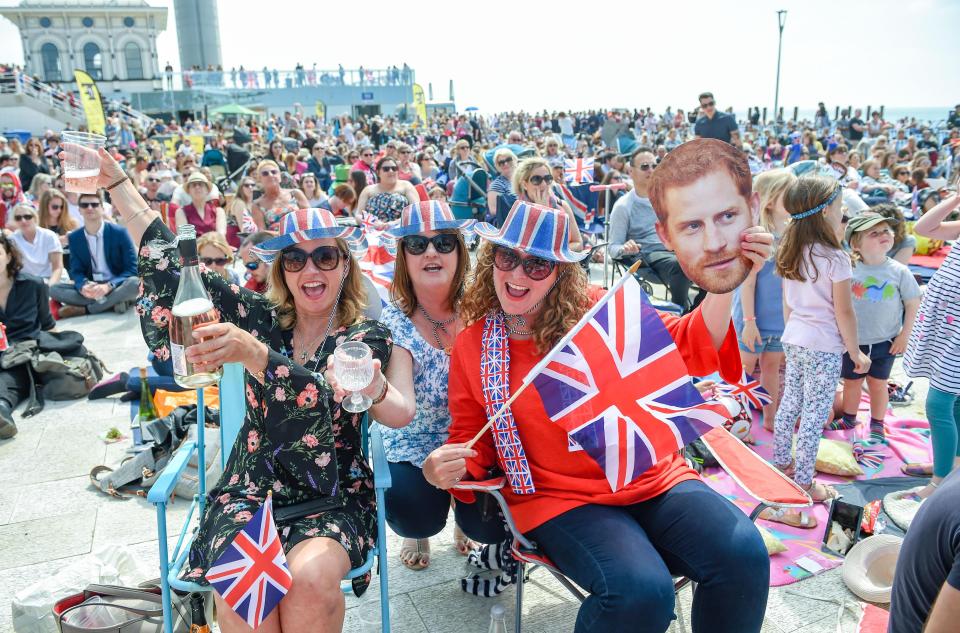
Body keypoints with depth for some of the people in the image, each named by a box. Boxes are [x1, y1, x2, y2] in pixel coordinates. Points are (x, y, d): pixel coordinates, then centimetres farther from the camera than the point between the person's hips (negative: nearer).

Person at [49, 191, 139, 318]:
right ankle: (113, 302, -26)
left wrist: (109, 286, -29)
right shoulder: (74, 237, 3)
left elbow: (132, 270, -12)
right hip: (91, 287, 4)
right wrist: (83, 285, -24)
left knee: (135, 283, -35)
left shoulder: (119, 232, -9)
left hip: (117, 286, -3)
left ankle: (83, 309, -24)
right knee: (54, 289, -17)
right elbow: (76, 271, 2)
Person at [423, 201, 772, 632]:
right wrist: (448, 467, -12)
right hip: (562, 499, -2)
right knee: (639, 592, -28)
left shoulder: (598, 311, 0)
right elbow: (472, 438, 10)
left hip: (652, 479, 2)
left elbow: (688, 345, 1)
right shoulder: (472, 347, 0)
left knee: (743, 555, -20)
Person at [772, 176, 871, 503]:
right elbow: (844, 313, -13)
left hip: (793, 340, 7)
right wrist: (856, 352, -3)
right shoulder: (835, 258, -18)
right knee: (815, 414, 2)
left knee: (790, 403, 18)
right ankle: (804, 482, 12)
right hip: (824, 347, -7)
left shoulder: (791, 253, 2)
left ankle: (781, 462, 32)